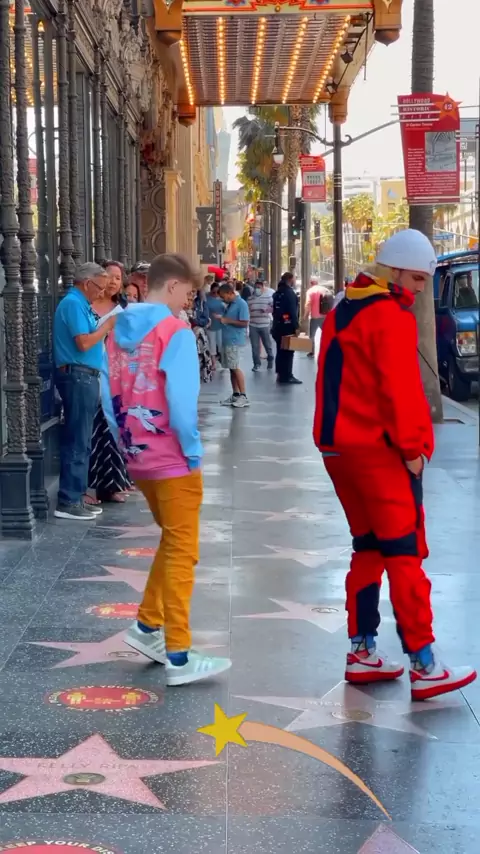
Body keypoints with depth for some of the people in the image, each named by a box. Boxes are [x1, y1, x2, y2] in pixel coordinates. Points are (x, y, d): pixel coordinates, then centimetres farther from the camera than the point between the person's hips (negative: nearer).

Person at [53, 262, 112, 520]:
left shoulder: (80, 304, 19)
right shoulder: (73, 304, -12)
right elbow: (83, 343, -21)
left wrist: (105, 328, 7)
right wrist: (108, 325, -10)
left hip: (83, 377, 10)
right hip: (78, 376, -10)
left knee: (80, 441, 13)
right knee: (77, 441, -9)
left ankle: (76, 496, 18)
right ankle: (67, 502, -7)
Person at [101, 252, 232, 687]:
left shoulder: (119, 329, 7)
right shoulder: (174, 331, -15)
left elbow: (110, 395, 8)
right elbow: (182, 400, -20)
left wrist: (126, 444, 14)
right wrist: (193, 450, -9)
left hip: (138, 458, 7)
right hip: (173, 460, -7)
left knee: (172, 542, 22)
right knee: (182, 552, 0)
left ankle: (148, 626, 23)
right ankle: (179, 656, 2)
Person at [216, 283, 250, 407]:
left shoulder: (241, 304, -12)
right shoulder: (229, 304, 15)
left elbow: (244, 323, -17)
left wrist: (227, 321, -17)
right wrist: (221, 318, 5)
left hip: (235, 341, -9)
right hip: (227, 340, 9)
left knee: (235, 368, -9)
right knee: (231, 368, 10)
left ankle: (243, 396, -6)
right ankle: (235, 395, 15)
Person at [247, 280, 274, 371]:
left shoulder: (268, 297, 0)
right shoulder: (250, 299, 7)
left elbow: (274, 308, -4)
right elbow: (246, 310, 11)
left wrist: (267, 309, -21)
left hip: (265, 325, -2)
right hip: (253, 326, 2)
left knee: (268, 345, 9)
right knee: (255, 346, 3)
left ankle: (270, 361, 29)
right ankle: (257, 364, 12)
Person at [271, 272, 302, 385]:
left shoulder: (278, 292, 13)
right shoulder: (289, 292, -14)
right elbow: (293, 311, -20)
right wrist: (296, 327, -20)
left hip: (278, 325, 9)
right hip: (287, 326, -9)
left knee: (281, 350, 15)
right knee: (288, 351, -6)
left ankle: (281, 374, 21)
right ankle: (287, 376, -7)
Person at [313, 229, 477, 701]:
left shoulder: (342, 311, 16)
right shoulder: (391, 316, -13)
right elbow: (401, 388, -18)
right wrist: (412, 447, -11)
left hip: (337, 446, 9)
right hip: (378, 449, -9)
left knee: (368, 547, 15)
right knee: (405, 553, -7)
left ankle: (361, 652, 17)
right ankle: (424, 667, -7)